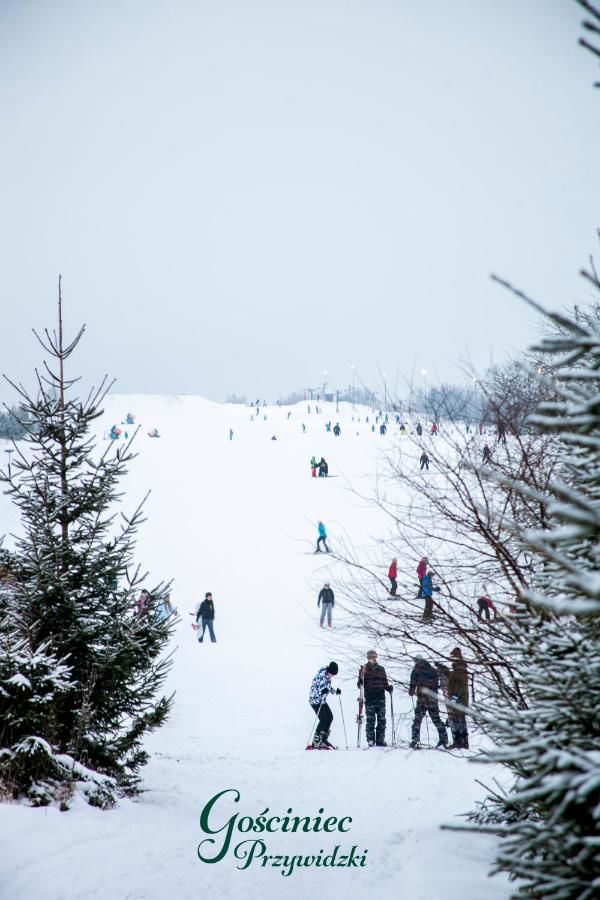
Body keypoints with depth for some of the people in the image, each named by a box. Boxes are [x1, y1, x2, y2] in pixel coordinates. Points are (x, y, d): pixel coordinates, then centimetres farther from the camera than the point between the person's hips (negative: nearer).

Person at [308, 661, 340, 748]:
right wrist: (321, 691, -39)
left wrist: (335, 691, 6)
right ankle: (316, 742, -7)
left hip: (322, 701, 9)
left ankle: (323, 739, 17)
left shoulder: (328, 676, 5)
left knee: (330, 717, 6)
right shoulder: (320, 675, -21)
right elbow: (313, 688, -23)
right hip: (315, 700, -9)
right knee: (323, 720, -14)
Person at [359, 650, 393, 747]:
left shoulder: (381, 669, 14)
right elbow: (359, 685, 4)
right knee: (370, 720, -6)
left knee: (382, 719, 1)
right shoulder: (364, 669, 6)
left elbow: (385, 683, 18)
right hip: (369, 698, -3)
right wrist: (361, 679, -16)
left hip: (381, 698, 3)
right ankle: (370, 740, -2)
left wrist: (389, 688, -3)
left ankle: (380, 740, 5)